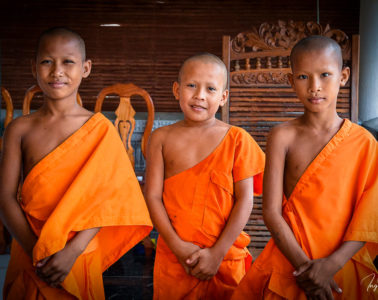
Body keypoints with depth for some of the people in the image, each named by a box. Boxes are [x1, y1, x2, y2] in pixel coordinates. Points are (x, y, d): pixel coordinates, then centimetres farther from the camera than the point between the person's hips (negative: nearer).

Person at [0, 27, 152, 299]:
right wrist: (35, 251, -16)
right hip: (28, 251, 2)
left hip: (80, 253, -1)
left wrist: (72, 251, -18)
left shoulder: (100, 129, -7)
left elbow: (108, 199, -10)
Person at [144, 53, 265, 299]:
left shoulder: (237, 139, -2)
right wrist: (178, 246, -12)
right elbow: (153, 195, -3)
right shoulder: (162, 138, 2)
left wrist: (217, 252, -11)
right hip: (173, 257, 1)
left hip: (226, 257, 0)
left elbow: (245, 199, -5)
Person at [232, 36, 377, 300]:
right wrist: (303, 265, -16)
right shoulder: (283, 136, -7)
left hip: (344, 268, 1)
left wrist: (331, 265, -16)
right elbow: (271, 211, -10)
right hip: (289, 260, 0)